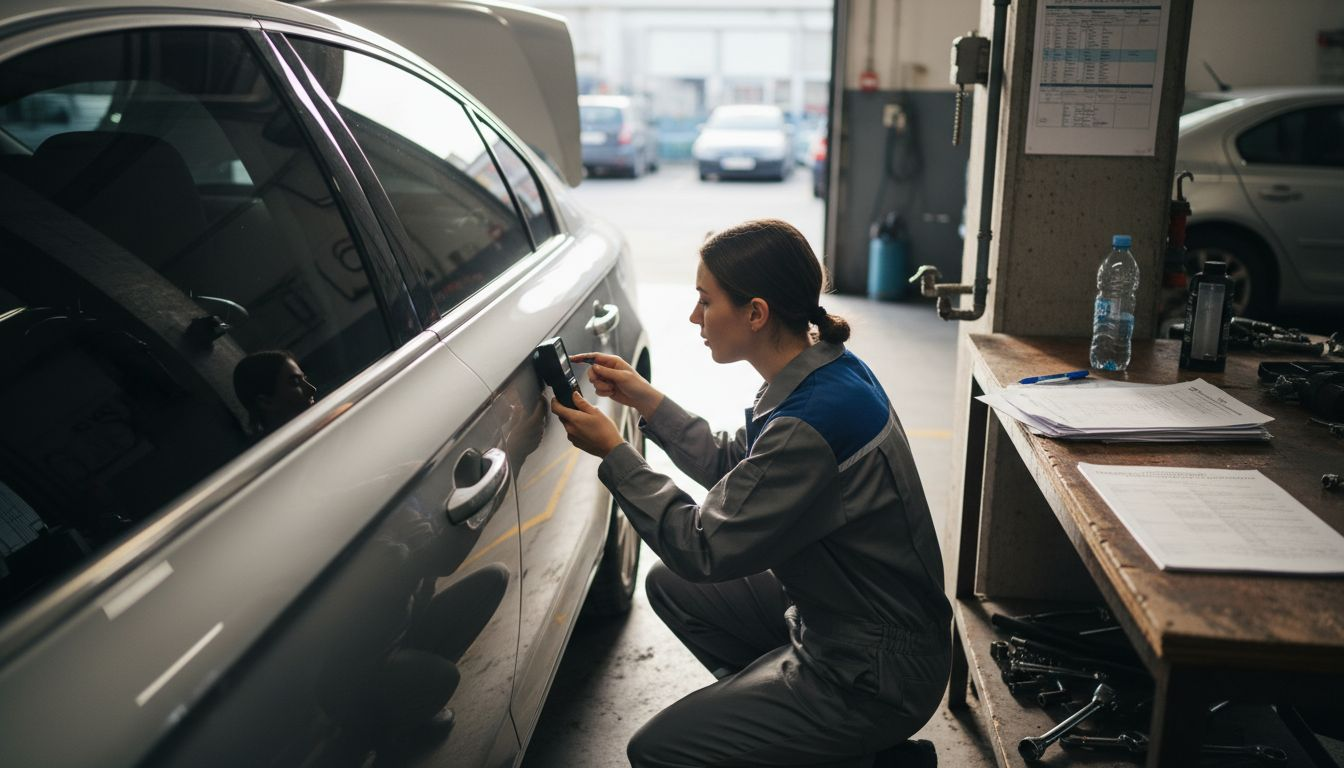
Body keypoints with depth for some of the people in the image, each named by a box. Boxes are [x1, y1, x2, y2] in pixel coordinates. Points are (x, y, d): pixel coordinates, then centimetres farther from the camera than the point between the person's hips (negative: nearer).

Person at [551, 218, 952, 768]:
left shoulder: (811, 424, -32)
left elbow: (703, 548, -23)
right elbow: (732, 465, 11)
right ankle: (773, 708, 18)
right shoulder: (826, 367, -2)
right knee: (670, 584, 15)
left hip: (876, 677, -9)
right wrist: (644, 398, 5)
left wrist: (614, 453, -14)